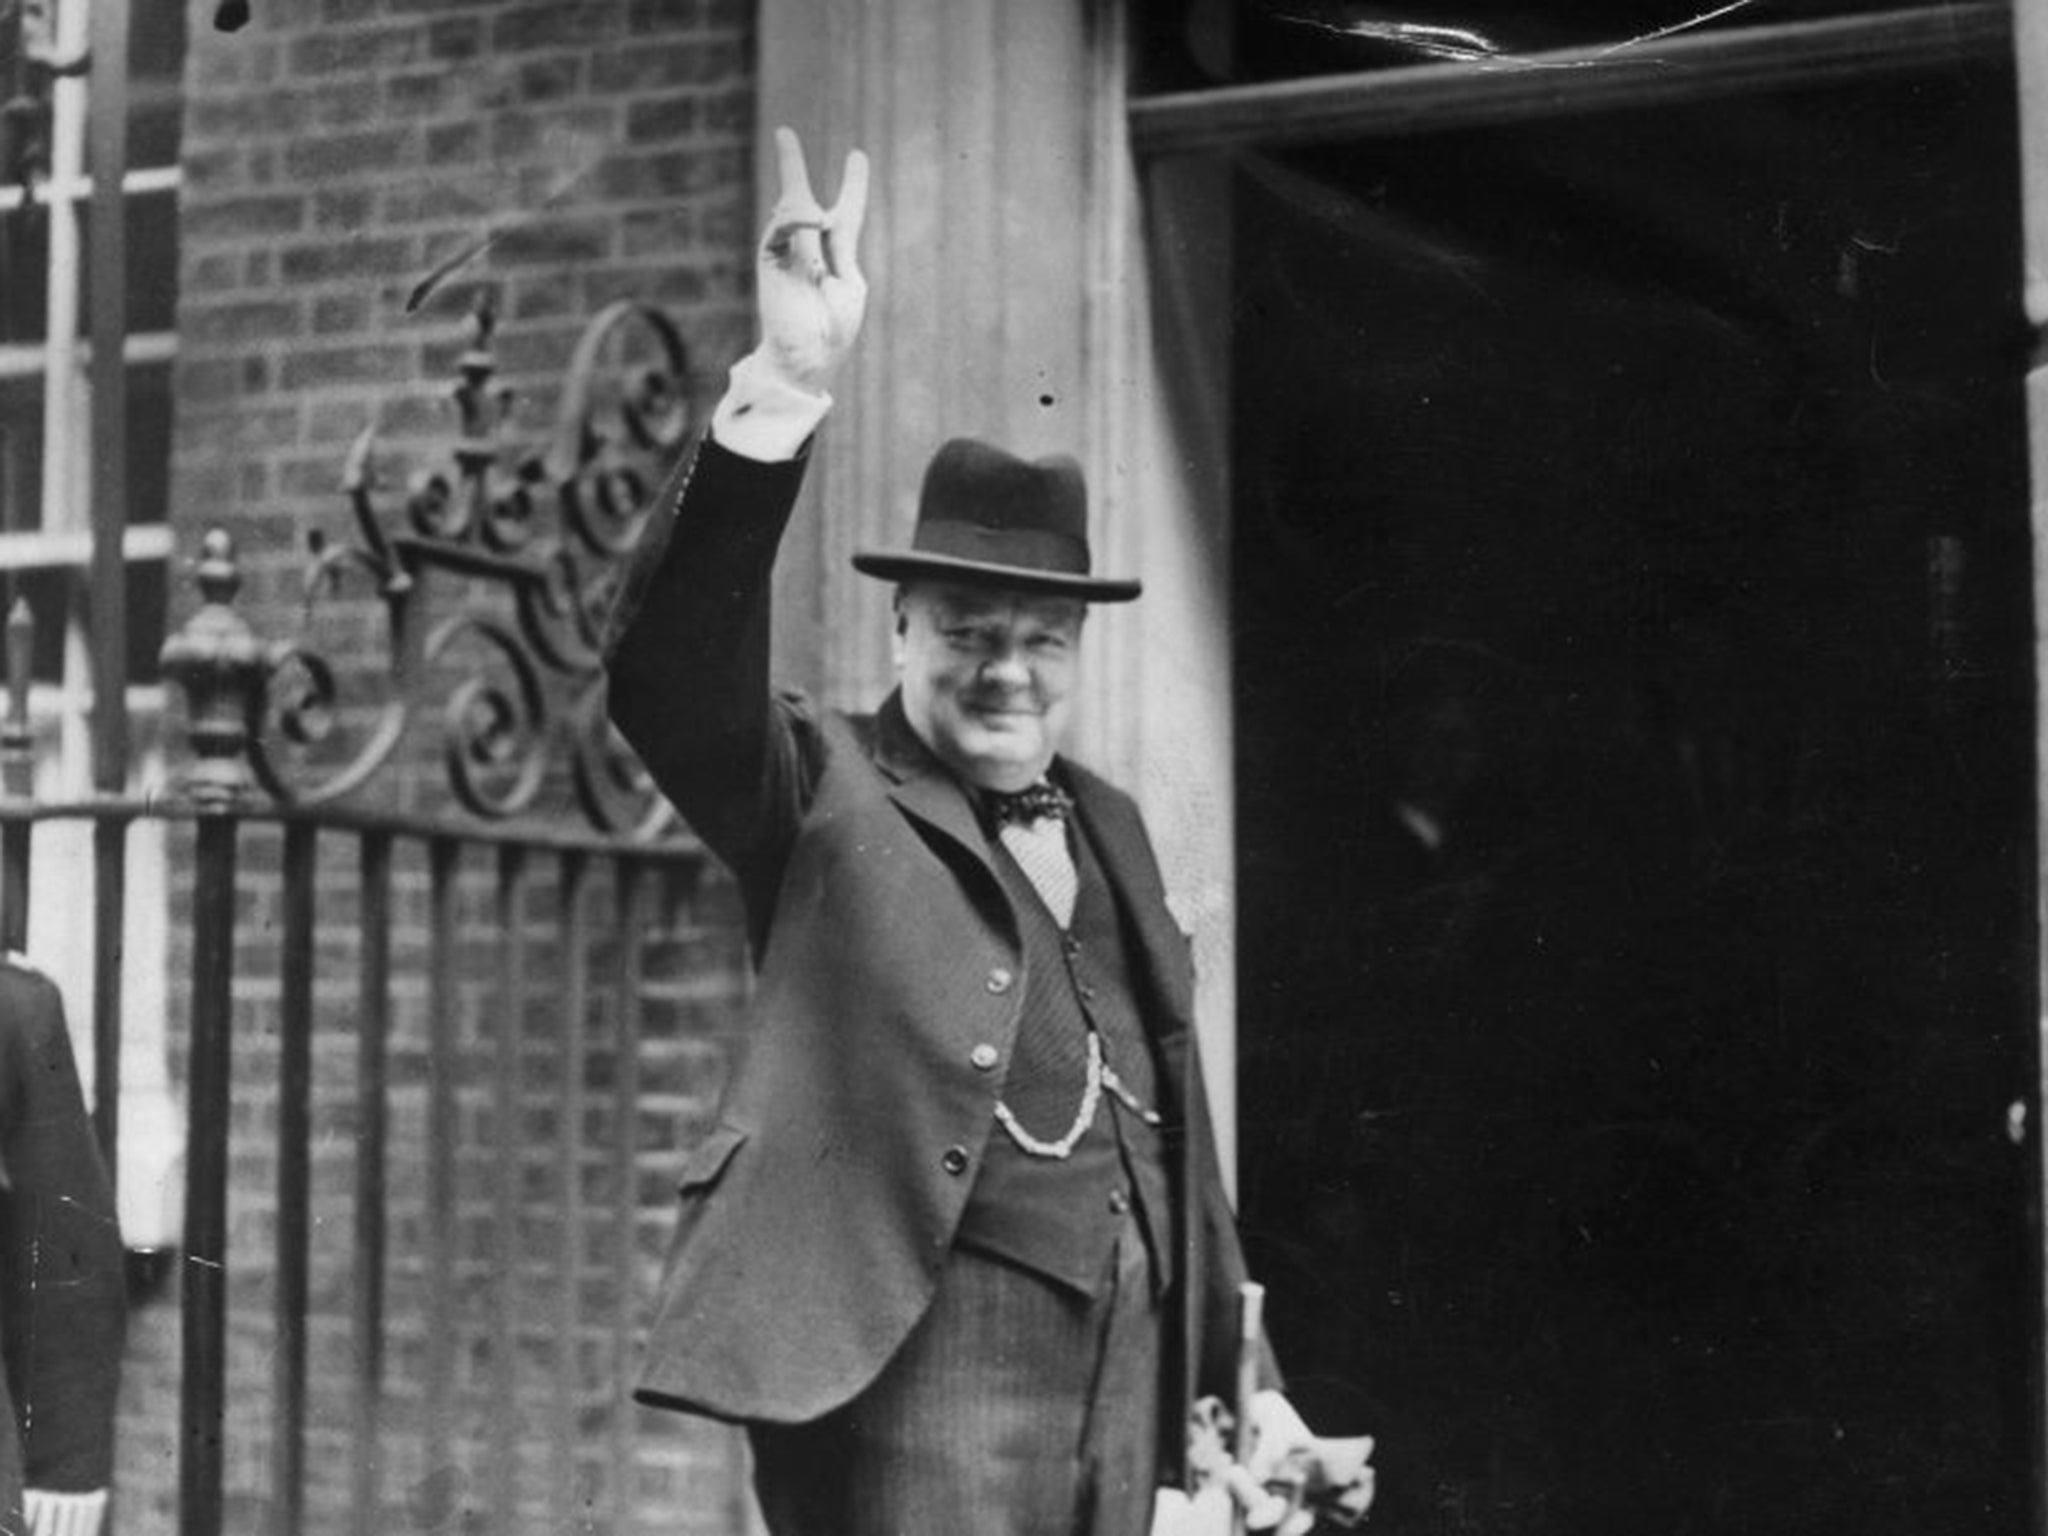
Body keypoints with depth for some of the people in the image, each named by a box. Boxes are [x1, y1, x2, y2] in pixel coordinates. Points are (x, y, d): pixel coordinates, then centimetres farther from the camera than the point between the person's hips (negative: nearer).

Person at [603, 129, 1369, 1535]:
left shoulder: (1109, 826, 16)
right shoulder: (829, 798, -3)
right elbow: (668, 666, -22)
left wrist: (1231, 1366, 21)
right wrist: (782, 398, -34)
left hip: (1126, 1368, 7)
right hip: (927, 1364, -6)